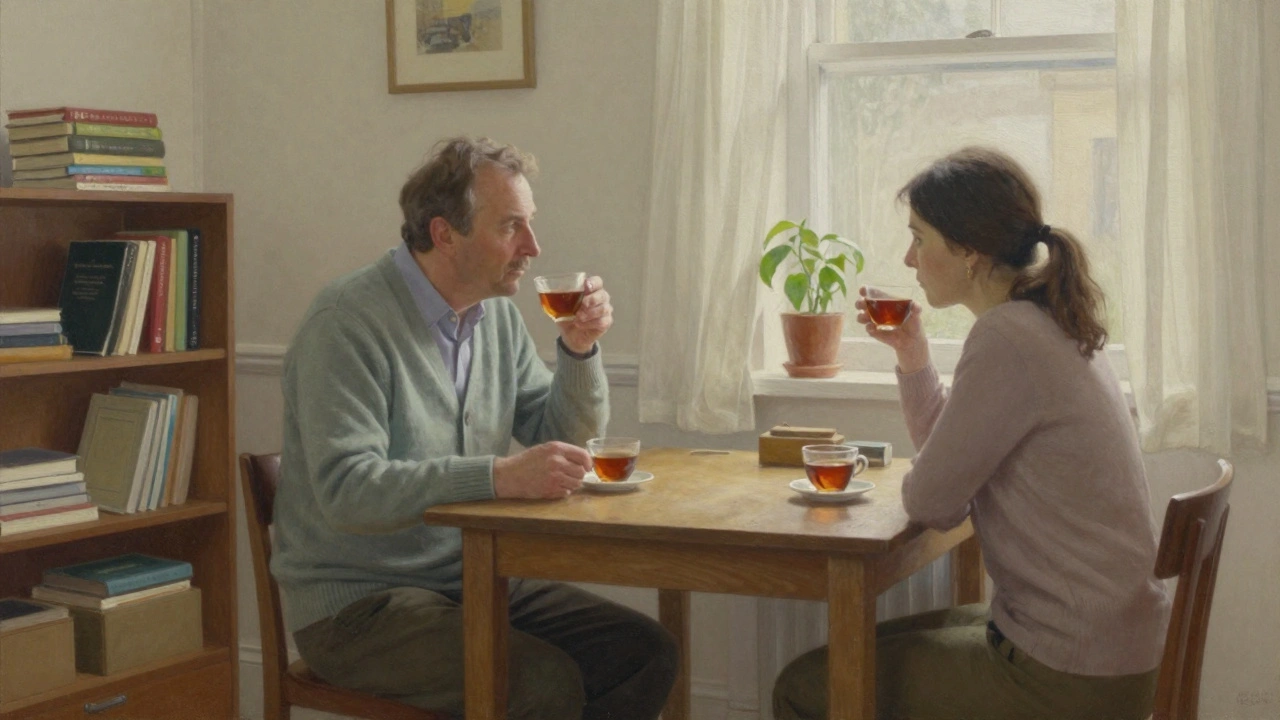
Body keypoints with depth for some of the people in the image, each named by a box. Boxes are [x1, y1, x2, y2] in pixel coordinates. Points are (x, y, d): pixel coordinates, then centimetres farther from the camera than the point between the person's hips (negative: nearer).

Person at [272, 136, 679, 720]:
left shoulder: (496, 314, 8)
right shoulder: (348, 322, -17)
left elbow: (562, 440, 14)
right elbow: (346, 488, -27)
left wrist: (579, 350, -4)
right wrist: (499, 476, -36)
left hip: (471, 580, 8)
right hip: (356, 602, -7)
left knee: (645, 654, -7)